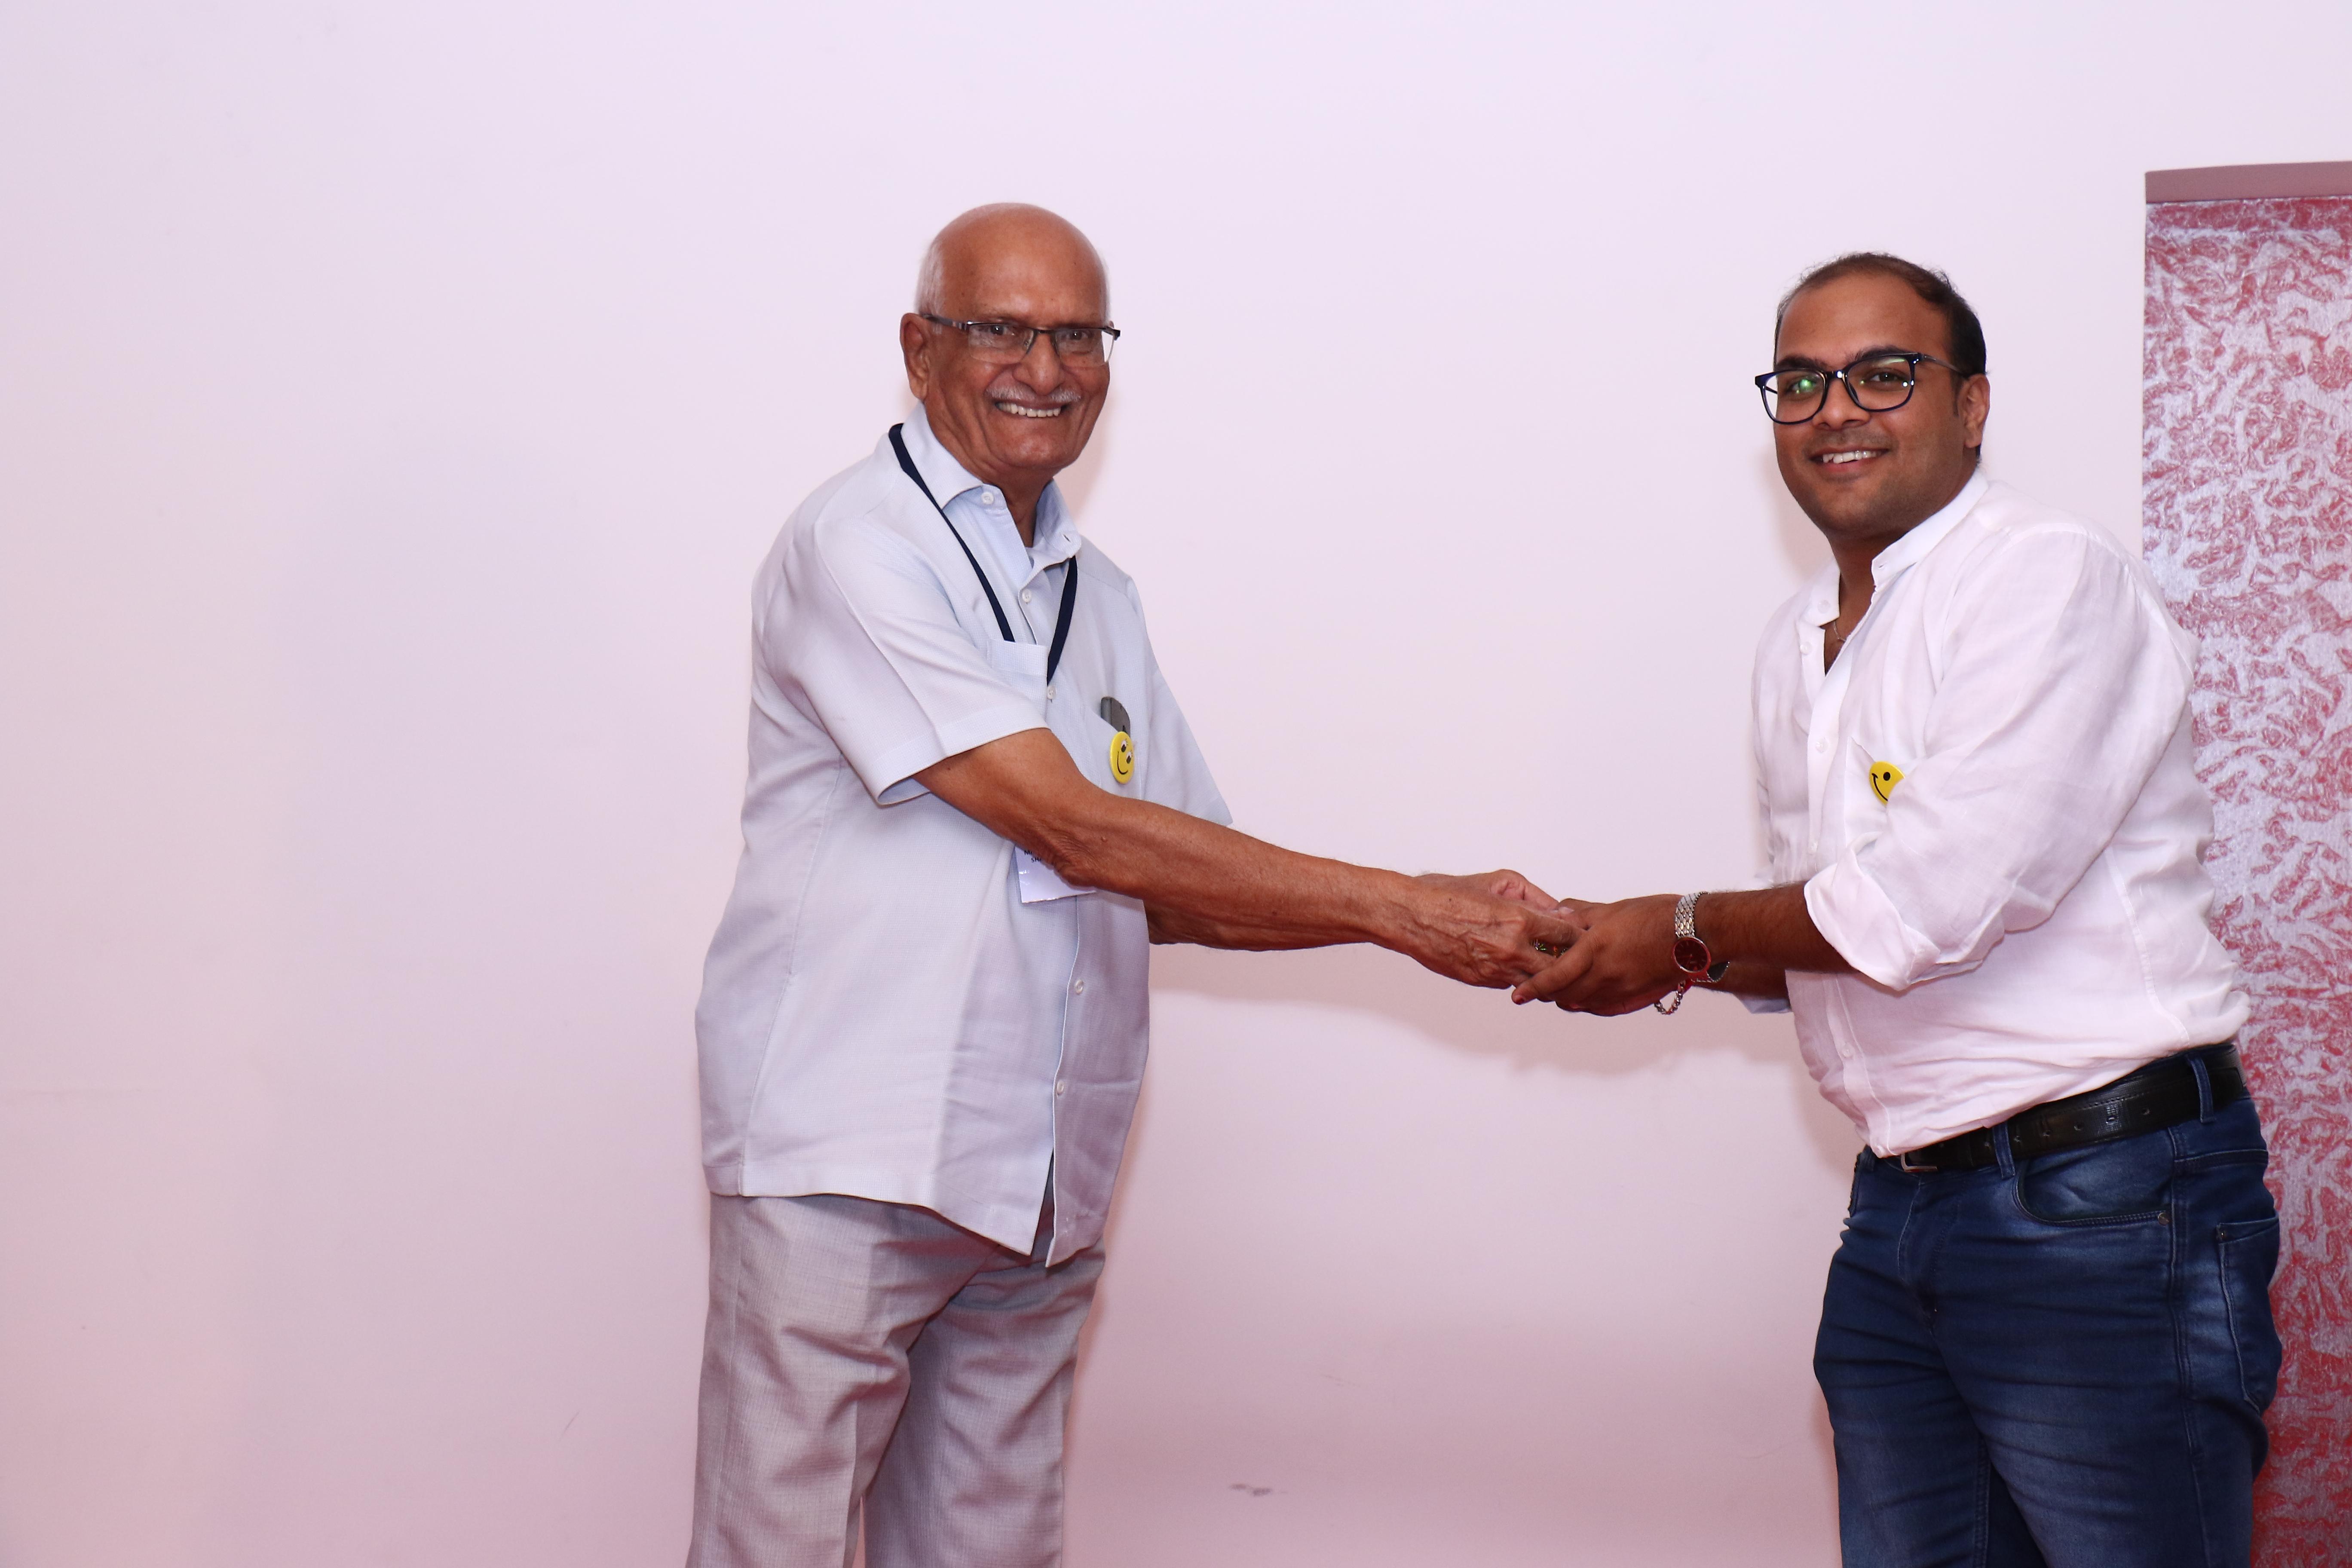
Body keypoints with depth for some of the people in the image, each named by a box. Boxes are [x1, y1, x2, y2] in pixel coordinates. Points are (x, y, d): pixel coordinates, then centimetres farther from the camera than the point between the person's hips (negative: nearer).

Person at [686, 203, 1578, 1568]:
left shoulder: (1099, 596, 17)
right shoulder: (859, 547, -8)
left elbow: (1171, 890, 14)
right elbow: (1080, 834, -16)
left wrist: (1466, 933, 1)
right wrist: (1402, 908, -15)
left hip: (1038, 1189, 7)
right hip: (844, 1161, -7)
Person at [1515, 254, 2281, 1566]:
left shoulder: (2051, 581, -13)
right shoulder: (1801, 643, 14)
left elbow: (1929, 905, -20)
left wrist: (1684, 929, -6)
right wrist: (1659, 965, 2)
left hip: (2104, 1207, -8)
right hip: (1902, 1208, 8)